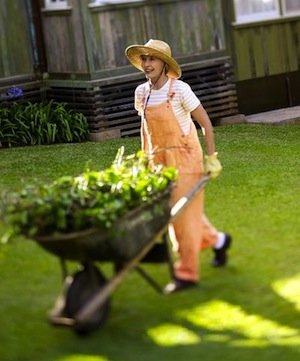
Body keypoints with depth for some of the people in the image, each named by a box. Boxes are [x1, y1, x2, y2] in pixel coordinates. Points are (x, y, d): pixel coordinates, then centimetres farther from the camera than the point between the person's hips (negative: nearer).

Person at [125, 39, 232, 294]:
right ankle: (216, 240, 37)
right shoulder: (141, 93, 3)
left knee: (183, 213, -5)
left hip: (184, 158, -6)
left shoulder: (179, 89, -13)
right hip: (159, 162, 6)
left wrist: (211, 157, -11)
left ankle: (187, 273, 3)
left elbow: (206, 123, -9)